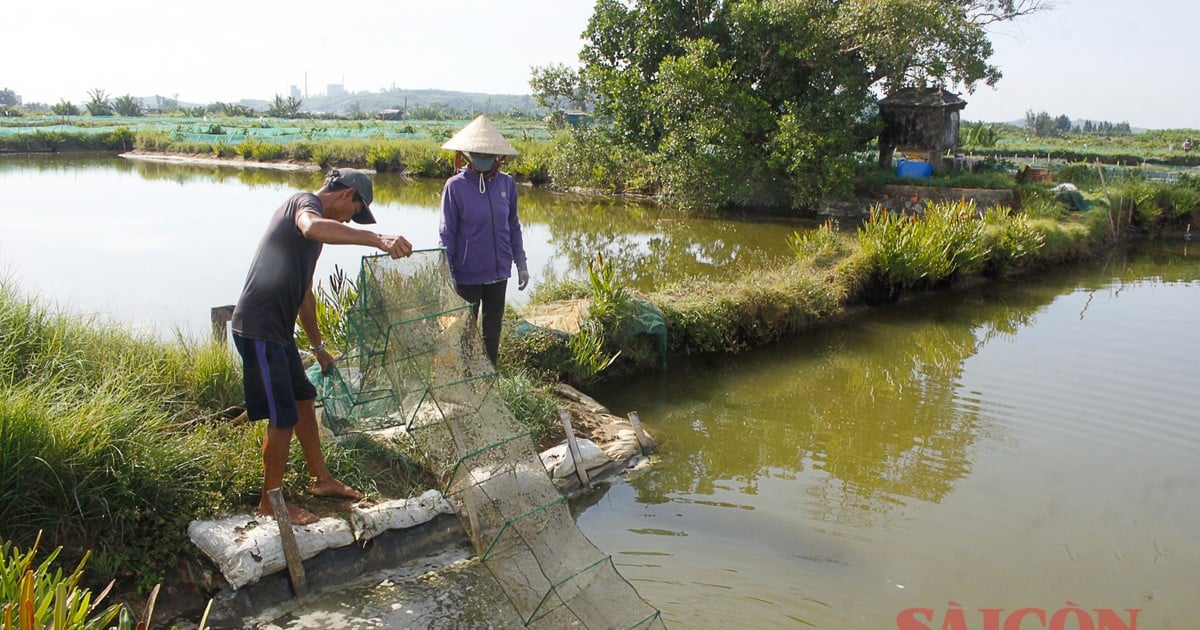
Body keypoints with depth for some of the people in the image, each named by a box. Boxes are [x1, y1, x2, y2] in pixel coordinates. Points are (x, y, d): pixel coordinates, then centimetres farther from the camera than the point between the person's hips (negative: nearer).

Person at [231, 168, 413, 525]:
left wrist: (318, 346, 32)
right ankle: (270, 501, 15)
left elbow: (304, 293, 27)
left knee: (303, 401, 20)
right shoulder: (305, 202, -10)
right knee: (283, 419, -1)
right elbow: (312, 228, -40)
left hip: (277, 330, 10)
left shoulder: (316, 219, 19)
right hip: (258, 330, -10)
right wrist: (377, 238, -51)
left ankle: (321, 480, 35)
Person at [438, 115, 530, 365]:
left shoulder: (506, 183, -2)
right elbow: (447, 234, -7)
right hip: (467, 275, -3)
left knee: (493, 329, 17)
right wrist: (447, 276, -8)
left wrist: (521, 263, 9)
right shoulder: (455, 186, -11)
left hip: (499, 272, 3)